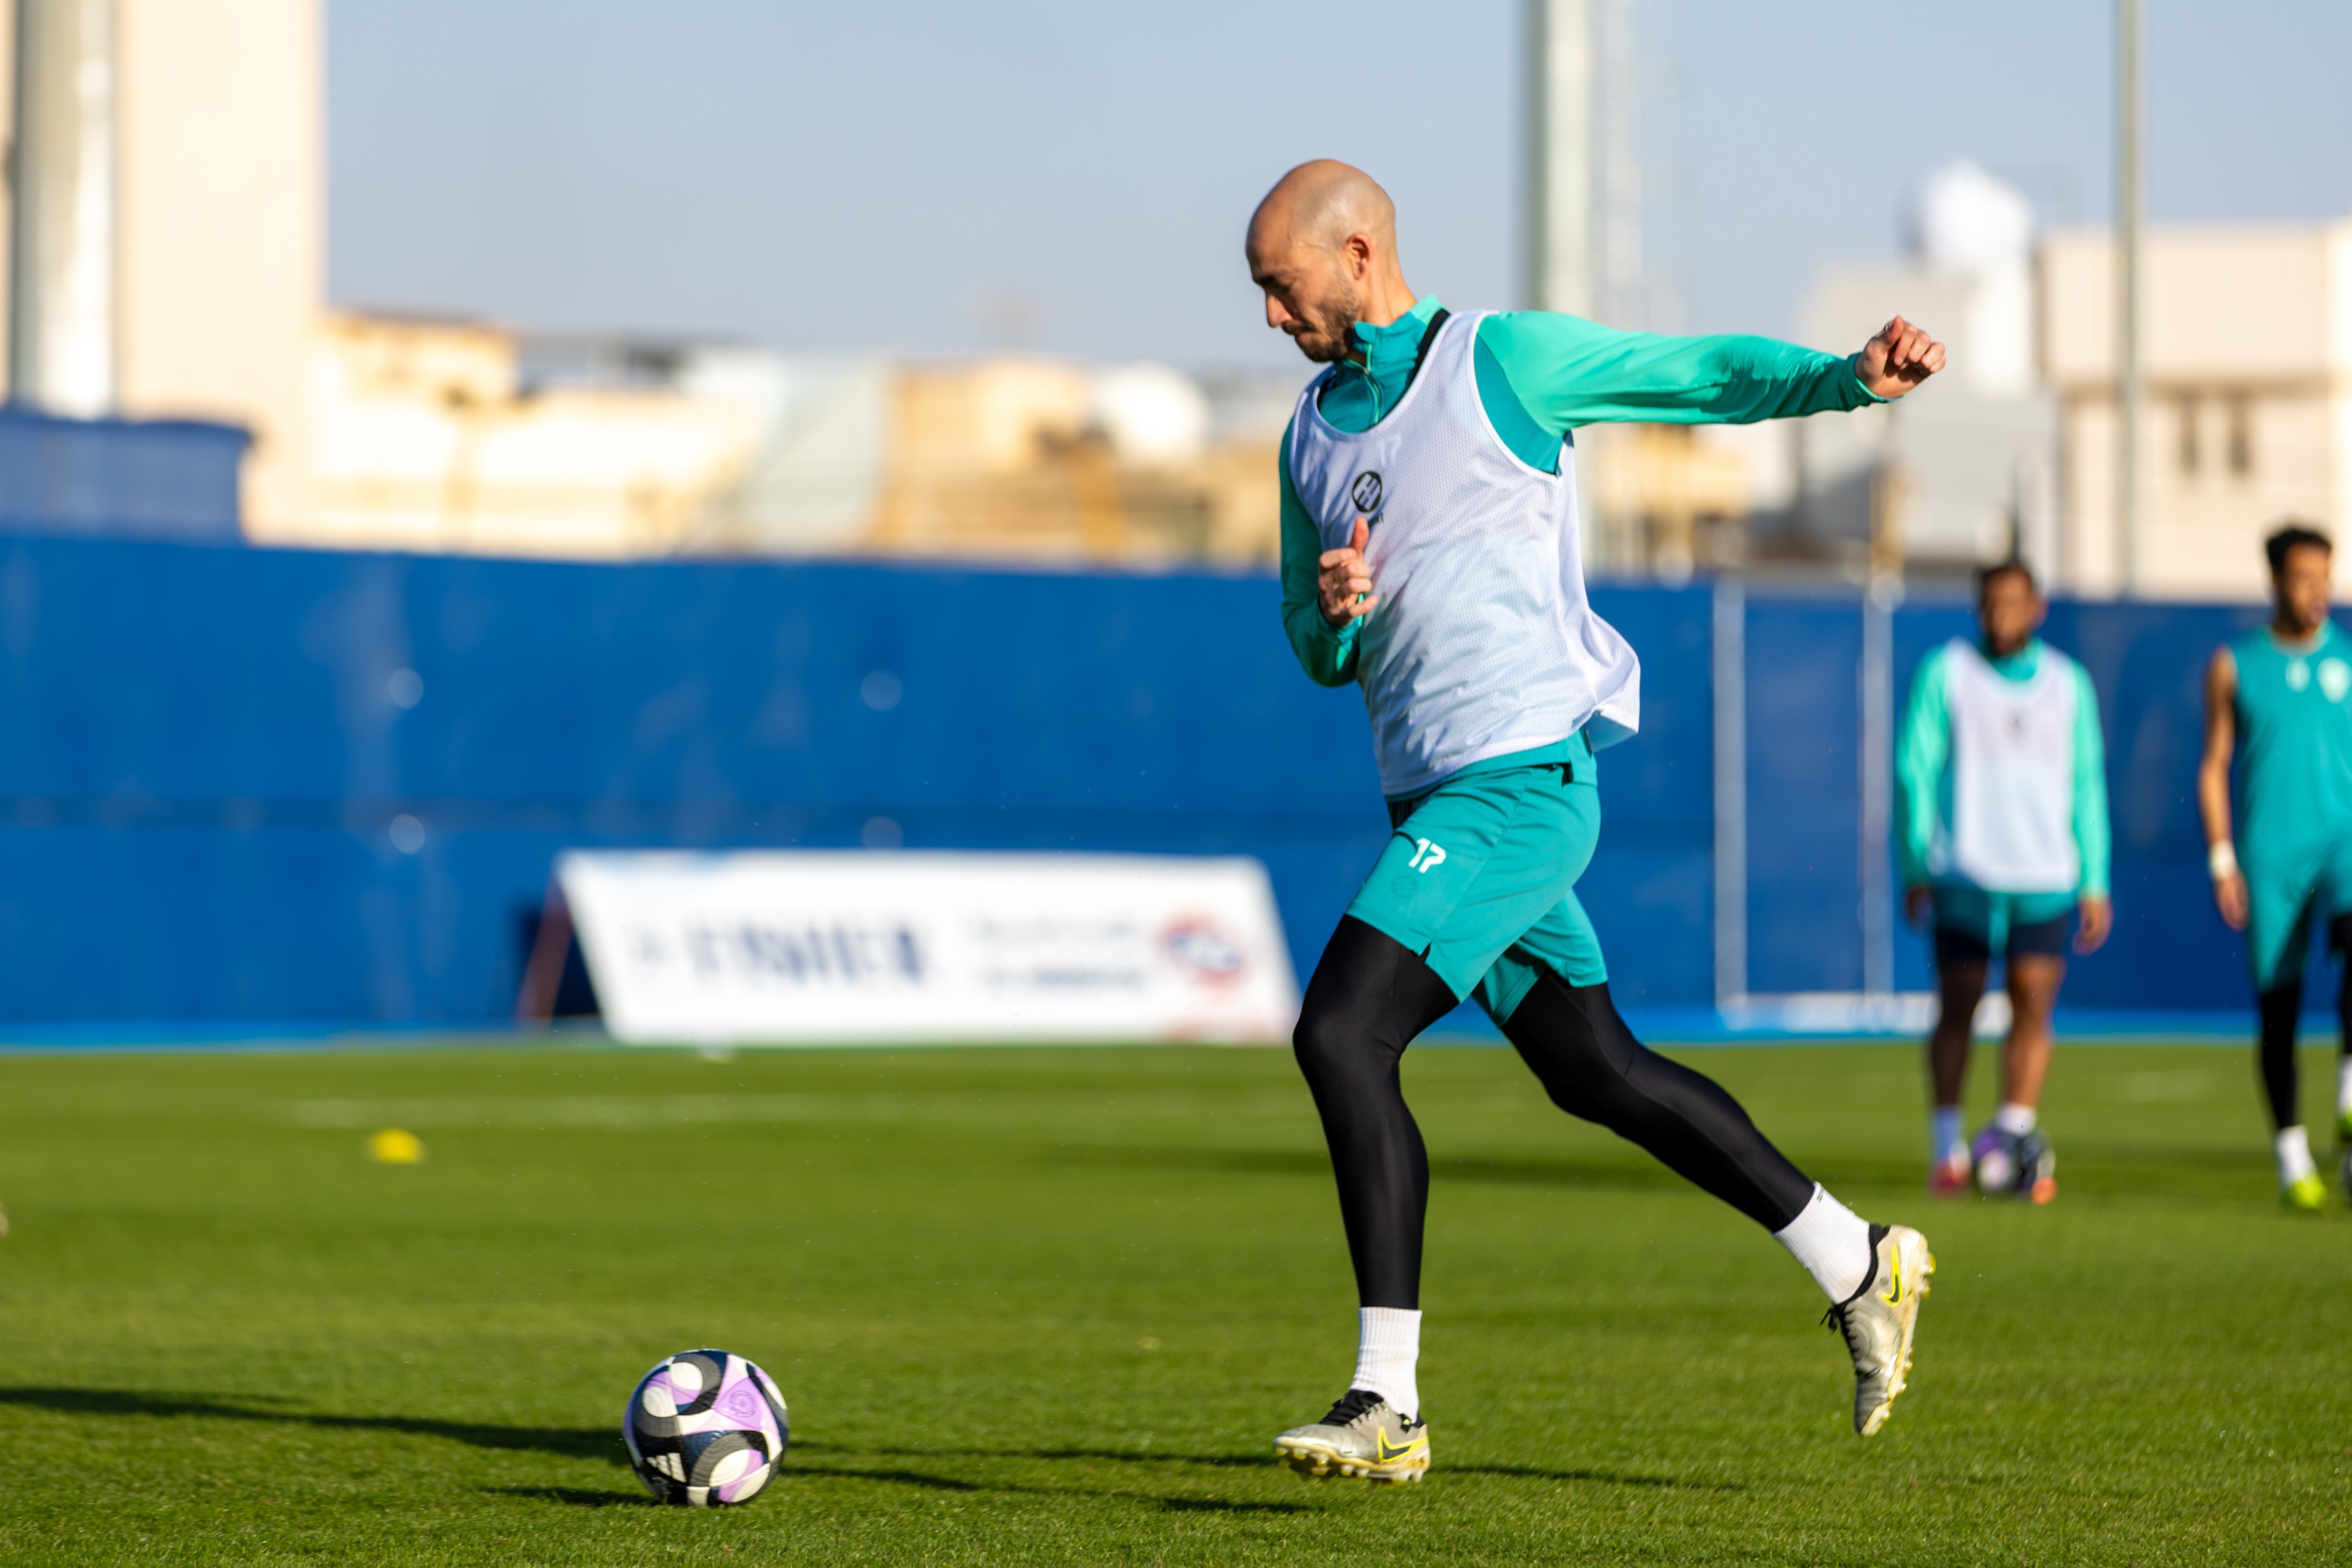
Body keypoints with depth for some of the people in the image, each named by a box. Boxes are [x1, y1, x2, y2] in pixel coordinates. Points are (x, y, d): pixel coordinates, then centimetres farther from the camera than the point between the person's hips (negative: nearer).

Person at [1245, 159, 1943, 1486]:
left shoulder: (1504, 359, -4)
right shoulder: (1313, 434, 17)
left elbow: (1710, 376, -5)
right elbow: (1319, 655, 21)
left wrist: (1852, 375, -23)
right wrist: (1333, 612, -3)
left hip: (1522, 778, -8)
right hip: (1433, 797, 8)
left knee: (1341, 1033, -18)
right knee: (1597, 1072, 14)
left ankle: (1389, 1402, -17)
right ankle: (1861, 1267, 28)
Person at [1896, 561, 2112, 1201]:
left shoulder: (2068, 684, 11)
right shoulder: (1945, 673, 3)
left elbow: (2087, 786, 15)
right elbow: (1913, 769, 3)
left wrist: (2094, 883, 11)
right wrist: (1917, 866, -3)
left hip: (2046, 878, 2)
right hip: (1965, 877, -2)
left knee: (2033, 1010, -8)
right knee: (1958, 1010, 1)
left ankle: (2014, 1137, -8)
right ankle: (1947, 1148, 10)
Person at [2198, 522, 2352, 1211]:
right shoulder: (2234, 666, 6)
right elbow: (2214, 766, 8)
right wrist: (2223, 861, -1)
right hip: (2270, 857, 0)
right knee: (2278, 1002, 1)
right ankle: (2292, 1153, 12)